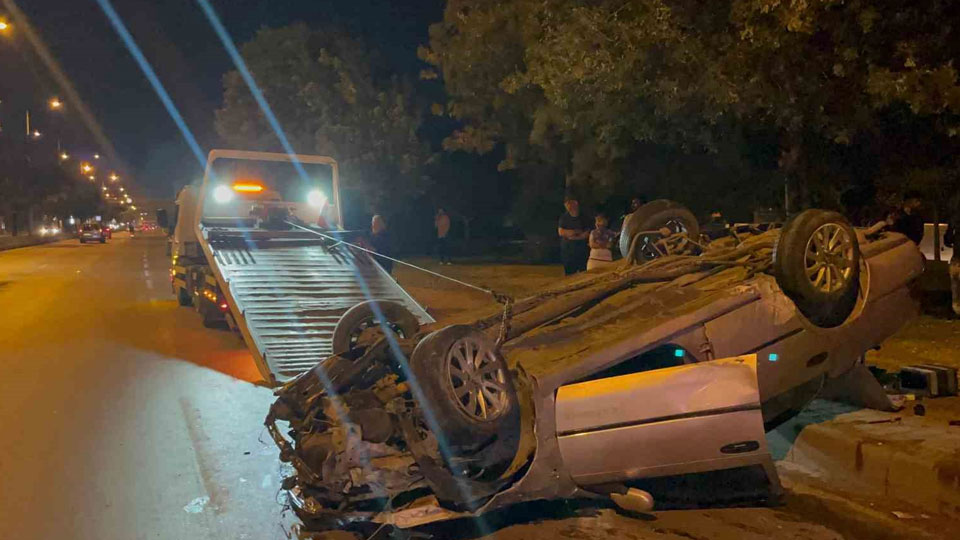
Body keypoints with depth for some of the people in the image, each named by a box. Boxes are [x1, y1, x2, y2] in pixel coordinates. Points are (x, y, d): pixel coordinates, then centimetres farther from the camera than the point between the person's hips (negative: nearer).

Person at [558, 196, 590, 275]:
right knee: (569, 272, -1)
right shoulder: (564, 217, 3)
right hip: (568, 249, -1)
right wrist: (577, 231, -9)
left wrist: (575, 237, -14)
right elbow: (561, 232, -8)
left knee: (583, 271, -3)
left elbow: (587, 233, -2)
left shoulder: (583, 218, 4)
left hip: (582, 249, 1)